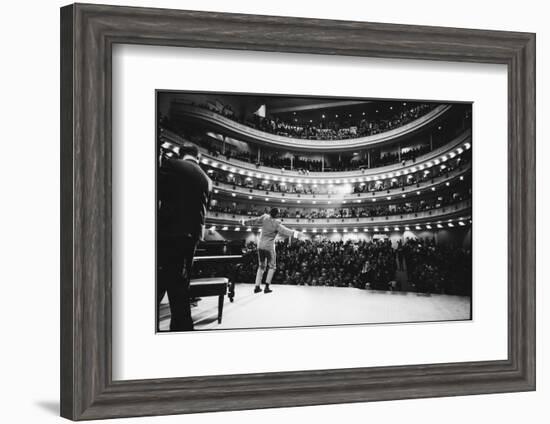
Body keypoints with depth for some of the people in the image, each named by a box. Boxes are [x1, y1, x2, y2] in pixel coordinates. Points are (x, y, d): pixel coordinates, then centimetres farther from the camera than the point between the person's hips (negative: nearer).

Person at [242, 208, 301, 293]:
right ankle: (267, 287, 3)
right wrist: (294, 233, -43)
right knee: (272, 267, 10)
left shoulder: (265, 217, -3)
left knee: (261, 266, 17)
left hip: (261, 246, 5)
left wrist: (245, 222, 25)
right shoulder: (276, 223, -17)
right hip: (269, 247, -5)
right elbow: (284, 231, -31)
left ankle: (257, 287, 13)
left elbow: (254, 221, 7)